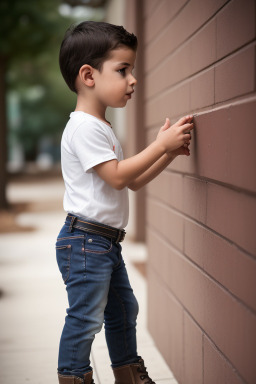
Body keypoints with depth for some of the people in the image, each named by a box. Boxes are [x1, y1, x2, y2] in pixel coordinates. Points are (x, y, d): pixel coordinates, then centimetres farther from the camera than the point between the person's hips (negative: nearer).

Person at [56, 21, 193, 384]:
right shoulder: (84, 126, -16)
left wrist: (170, 152, 6)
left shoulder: (102, 128, 18)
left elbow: (133, 181, 17)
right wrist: (161, 144, -18)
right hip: (85, 240, -11)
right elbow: (117, 177, -22)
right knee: (85, 317, -4)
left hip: (107, 242, 11)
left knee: (124, 310, 20)